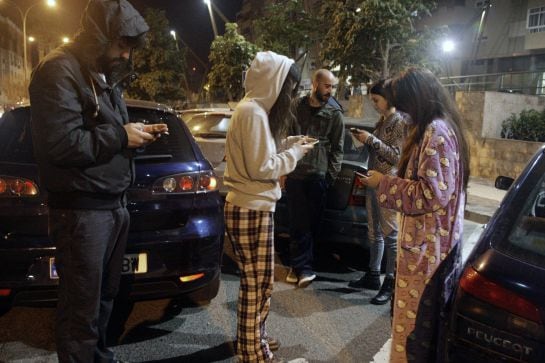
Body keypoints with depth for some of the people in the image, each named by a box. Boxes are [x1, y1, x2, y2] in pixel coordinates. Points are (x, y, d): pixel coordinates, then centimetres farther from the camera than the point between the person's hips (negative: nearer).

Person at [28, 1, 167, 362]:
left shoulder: (105, 74, 17)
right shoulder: (60, 70, -12)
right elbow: (60, 143, -23)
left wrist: (140, 133, 5)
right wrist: (120, 136, -15)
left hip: (115, 204, 9)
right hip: (82, 210, -9)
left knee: (105, 296, 19)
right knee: (82, 310, 1)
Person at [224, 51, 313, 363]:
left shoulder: (254, 108, 13)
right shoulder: (253, 112, -18)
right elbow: (261, 167, -20)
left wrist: (289, 143, 7)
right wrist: (294, 153, -8)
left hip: (252, 207, 10)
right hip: (252, 211, -10)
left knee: (256, 283, 19)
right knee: (258, 285, 1)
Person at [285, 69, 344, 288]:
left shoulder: (334, 115, 7)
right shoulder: (297, 107, 9)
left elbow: (337, 148, 7)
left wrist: (331, 174, -1)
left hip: (318, 175, -1)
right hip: (294, 173, 1)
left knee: (311, 222, 2)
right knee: (297, 222, 3)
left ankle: (300, 265, 13)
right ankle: (301, 266, 13)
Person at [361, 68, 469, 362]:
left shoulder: (435, 131, -18)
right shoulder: (439, 128, 13)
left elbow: (432, 194, -23)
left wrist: (383, 183, -13)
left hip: (427, 246, -10)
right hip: (429, 242, 10)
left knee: (417, 320, 1)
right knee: (423, 319, 18)